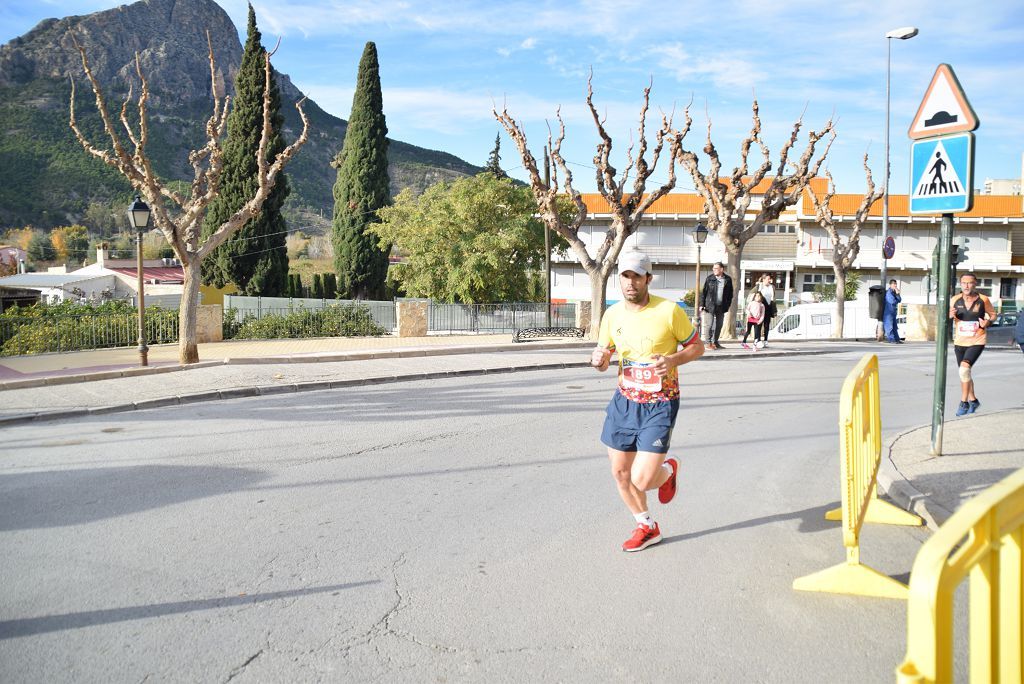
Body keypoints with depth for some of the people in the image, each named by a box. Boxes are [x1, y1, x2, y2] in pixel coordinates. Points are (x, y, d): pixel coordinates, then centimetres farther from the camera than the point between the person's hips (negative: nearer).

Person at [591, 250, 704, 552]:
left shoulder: (669, 311, -13)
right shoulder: (612, 314, 1)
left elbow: (697, 347, -2)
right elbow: (603, 362, 11)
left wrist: (673, 360, -21)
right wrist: (599, 359, -13)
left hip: (659, 405, -5)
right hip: (624, 401, 5)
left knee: (641, 480, -11)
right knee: (620, 472, 10)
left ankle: (668, 469, 26)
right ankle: (647, 527, 34)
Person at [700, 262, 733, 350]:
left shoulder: (728, 280, 4)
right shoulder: (710, 278, 0)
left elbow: (730, 294, 9)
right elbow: (704, 292, 1)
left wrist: (727, 305, 2)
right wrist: (702, 304, -4)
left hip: (721, 306, 3)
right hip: (710, 305, -3)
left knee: (719, 325, 8)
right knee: (710, 324, -5)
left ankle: (715, 342, 20)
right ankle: (708, 342, 2)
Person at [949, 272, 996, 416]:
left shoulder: (983, 300, -8)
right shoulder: (955, 300, -5)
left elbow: (993, 314, 7)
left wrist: (988, 322, -14)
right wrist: (949, 316, -18)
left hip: (977, 342, -4)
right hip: (959, 343, 4)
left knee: (964, 368, -23)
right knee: (966, 374, 17)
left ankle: (964, 402, -12)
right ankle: (973, 400, 38)